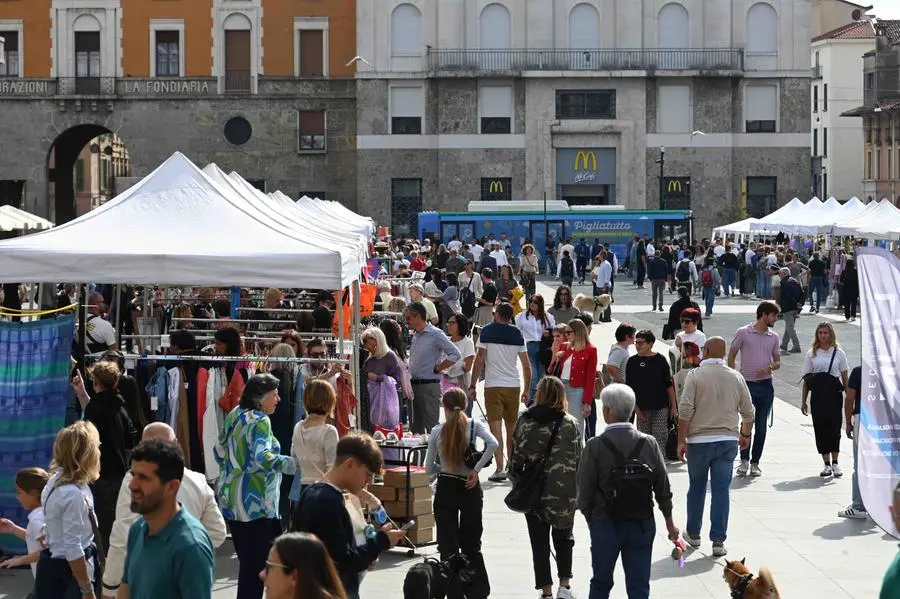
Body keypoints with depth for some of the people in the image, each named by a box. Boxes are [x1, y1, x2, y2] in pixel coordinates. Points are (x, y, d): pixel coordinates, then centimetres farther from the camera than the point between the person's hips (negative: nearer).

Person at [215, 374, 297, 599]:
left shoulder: (233, 416, 12)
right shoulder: (260, 421, -14)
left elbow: (220, 452, 20)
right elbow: (262, 457, -29)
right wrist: (296, 465, -35)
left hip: (230, 497, 9)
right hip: (255, 502, -9)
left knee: (246, 560, 13)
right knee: (256, 563, -4)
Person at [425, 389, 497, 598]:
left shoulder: (437, 432, -2)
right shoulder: (474, 425, -3)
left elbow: (429, 469, 0)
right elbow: (493, 443, -24)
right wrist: (476, 469, -16)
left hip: (445, 489, -1)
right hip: (469, 488, 1)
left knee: (448, 546, 4)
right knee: (471, 544, 13)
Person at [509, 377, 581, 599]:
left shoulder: (524, 422, -4)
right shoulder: (570, 424, -6)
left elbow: (515, 459, -1)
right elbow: (578, 460, -5)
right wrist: (577, 492, 7)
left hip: (534, 492, 0)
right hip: (564, 493, 0)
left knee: (539, 542, 8)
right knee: (563, 538, 19)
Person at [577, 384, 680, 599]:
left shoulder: (595, 446, -14)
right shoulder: (649, 444, -5)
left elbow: (585, 491, -9)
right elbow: (663, 488, 1)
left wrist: (590, 518, 9)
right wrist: (670, 523, 13)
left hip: (605, 525, -2)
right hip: (642, 524, 2)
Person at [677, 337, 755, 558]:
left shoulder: (695, 376, -7)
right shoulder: (735, 377, 3)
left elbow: (685, 411, -13)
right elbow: (748, 412, 7)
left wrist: (681, 440, -6)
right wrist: (745, 435, 23)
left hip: (699, 440, -2)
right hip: (727, 440, 2)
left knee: (696, 488, 14)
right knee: (721, 490, 2)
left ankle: (693, 533, 27)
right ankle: (718, 541, -2)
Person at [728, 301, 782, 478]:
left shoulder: (774, 337, 9)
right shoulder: (743, 333, -1)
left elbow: (777, 362, 13)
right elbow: (731, 357, 3)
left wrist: (769, 367, -10)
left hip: (766, 385, 3)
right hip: (747, 384, -3)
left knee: (761, 426, 5)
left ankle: (755, 463, 13)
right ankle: (744, 460, 6)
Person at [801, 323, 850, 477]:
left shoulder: (839, 353, 6)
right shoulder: (811, 354, 8)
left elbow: (845, 378, 8)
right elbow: (806, 380, 9)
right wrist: (804, 401, 6)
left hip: (834, 395, -1)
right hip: (818, 395, 1)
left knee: (834, 428, -6)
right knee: (820, 429, 1)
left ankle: (835, 463, 3)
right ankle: (827, 464, 8)